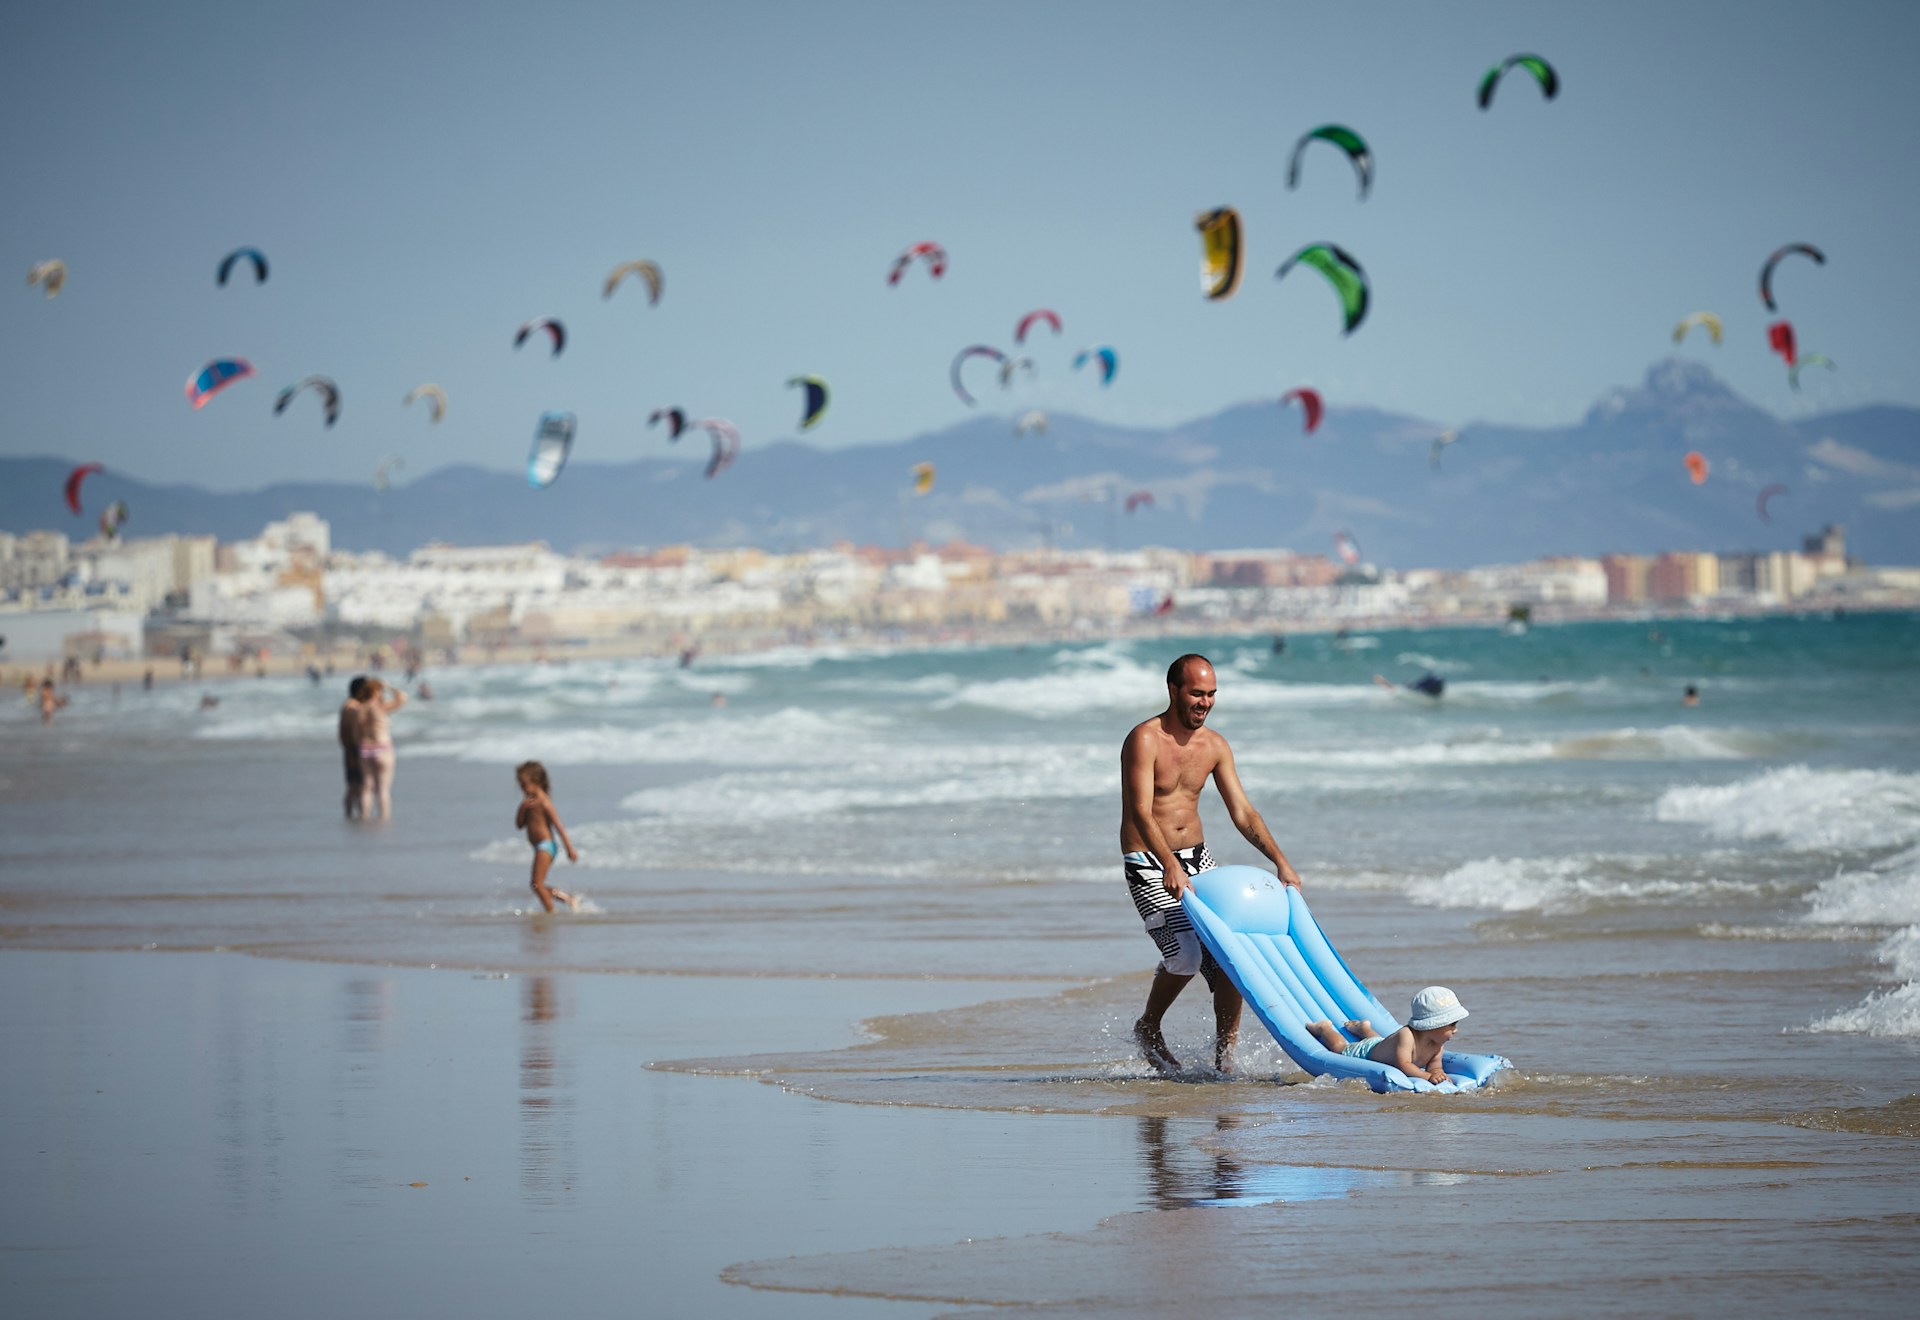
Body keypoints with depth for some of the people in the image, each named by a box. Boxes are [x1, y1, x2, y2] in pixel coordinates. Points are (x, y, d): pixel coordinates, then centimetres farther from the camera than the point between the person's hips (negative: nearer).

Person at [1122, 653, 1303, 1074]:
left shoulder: (1214, 746, 6)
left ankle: (1225, 1056, 2)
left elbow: (1242, 812, 8)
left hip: (1196, 858, 6)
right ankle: (1148, 1028, 5)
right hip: (1149, 864, -6)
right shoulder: (1144, 740, -15)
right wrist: (1170, 867, -40)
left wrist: (1281, 862, -5)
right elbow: (1141, 811, -26)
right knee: (1187, 951, -21)